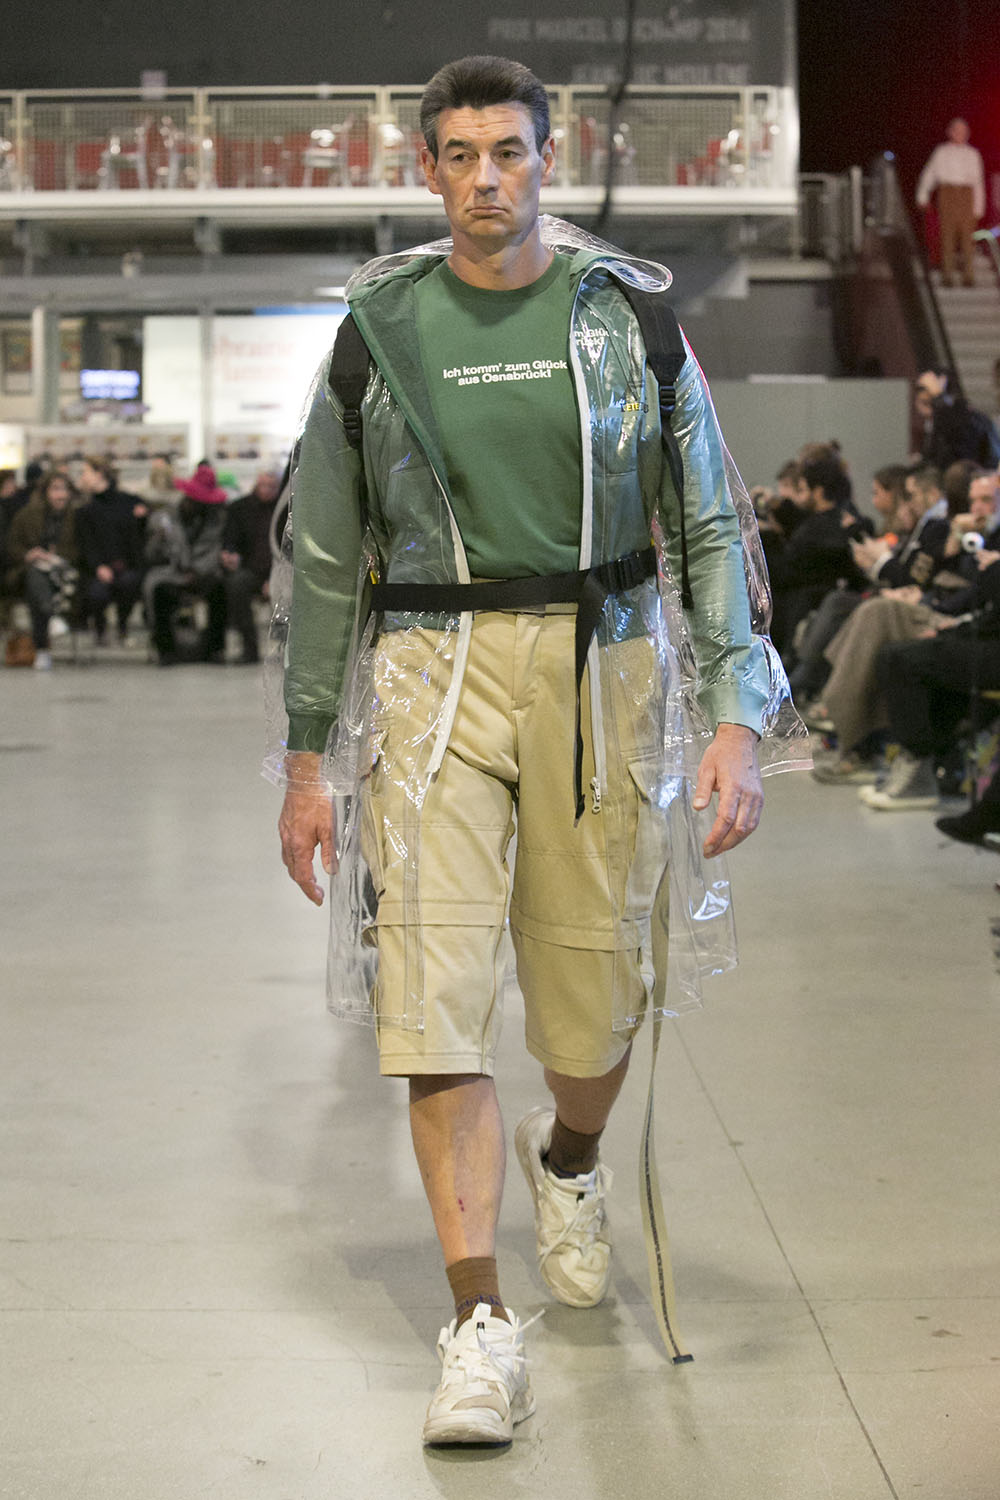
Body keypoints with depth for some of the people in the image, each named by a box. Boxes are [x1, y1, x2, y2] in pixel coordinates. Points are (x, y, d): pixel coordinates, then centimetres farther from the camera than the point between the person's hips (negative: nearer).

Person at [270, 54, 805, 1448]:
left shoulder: (628, 310, 3)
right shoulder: (378, 325, 4)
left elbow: (711, 526, 3)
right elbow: (323, 553, 8)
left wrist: (738, 716, -7)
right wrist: (307, 755, 5)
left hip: (605, 666, 0)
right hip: (436, 669, 0)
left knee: (596, 999, 8)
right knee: (432, 992, -11)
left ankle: (569, 1159, 44)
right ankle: (480, 1323, -4)